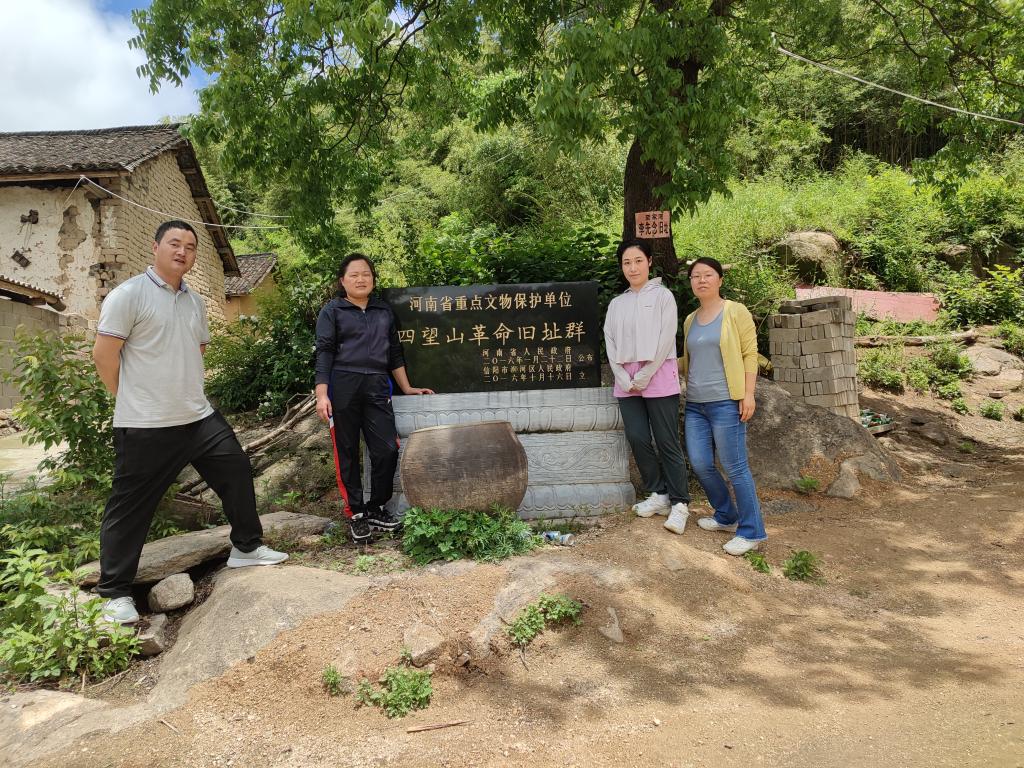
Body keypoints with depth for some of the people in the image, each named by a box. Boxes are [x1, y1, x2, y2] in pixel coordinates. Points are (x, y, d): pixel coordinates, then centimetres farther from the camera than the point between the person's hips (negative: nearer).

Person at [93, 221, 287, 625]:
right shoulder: (128, 294, -10)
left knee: (237, 471, 10)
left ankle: (246, 547, 28)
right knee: (129, 507, 3)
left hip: (200, 417, 7)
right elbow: (104, 355, -10)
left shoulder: (195, 301, 11)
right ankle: (115, 593, 17)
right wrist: (137, 400, 0)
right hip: (145, 426, -7)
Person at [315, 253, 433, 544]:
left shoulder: (384, 311, 17)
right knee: (347, 453, 3)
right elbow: (324, 352, -3)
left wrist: (407, 388, 19)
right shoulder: (332, 310, 5)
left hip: (377, 388, 3)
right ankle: (356, 514, 15)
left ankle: (376, 509, 15)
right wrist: (321, 394, -13)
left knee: (387, 449, -3)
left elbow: (395, 352, 20)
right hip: (343, 387, -3)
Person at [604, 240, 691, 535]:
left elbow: (665, 340, -7)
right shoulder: (616, 303, 15)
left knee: (667, 442, -4)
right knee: (637, 439, 2)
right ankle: (658, 494, 17)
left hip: (658, 377, -4)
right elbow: (611, 344, 8)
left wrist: (643, 378, -11)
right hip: (626, 381, 5)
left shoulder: (662, 295, 1)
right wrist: (626, 380, -4)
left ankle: (679, 503, 5)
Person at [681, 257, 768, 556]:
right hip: (695, 404, 6)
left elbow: (750, 353, -5)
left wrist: (748, 393, -12)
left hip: (726, 403, -6)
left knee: (735, 467, -5)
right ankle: (726, 516, 25)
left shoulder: (736, 312, -1)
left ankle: (751, 531, 5)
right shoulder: (690, 321, 15)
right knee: (700, 464, 5)